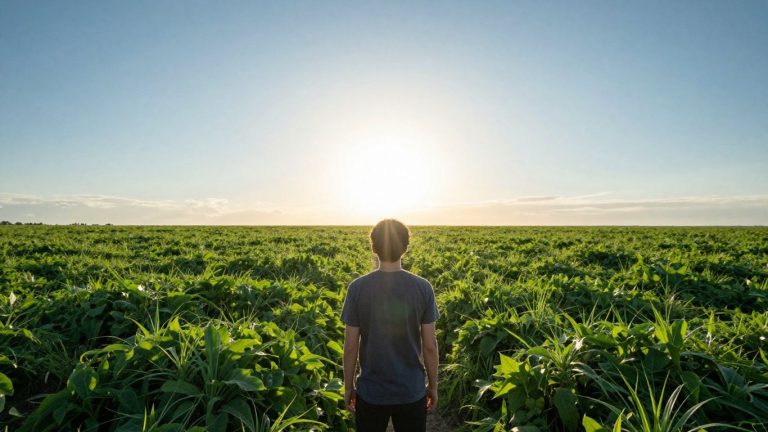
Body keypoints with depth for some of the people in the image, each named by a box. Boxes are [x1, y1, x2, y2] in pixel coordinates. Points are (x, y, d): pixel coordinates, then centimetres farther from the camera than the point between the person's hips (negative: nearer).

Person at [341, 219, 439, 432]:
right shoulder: (423, 288, -13)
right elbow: (430, 345, -8)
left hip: (371, 392, 0)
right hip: (412, 392, 1)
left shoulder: (357, 288, -14)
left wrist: (348, 386, 5)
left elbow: (351, 346, -9)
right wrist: (433, 386, 7)